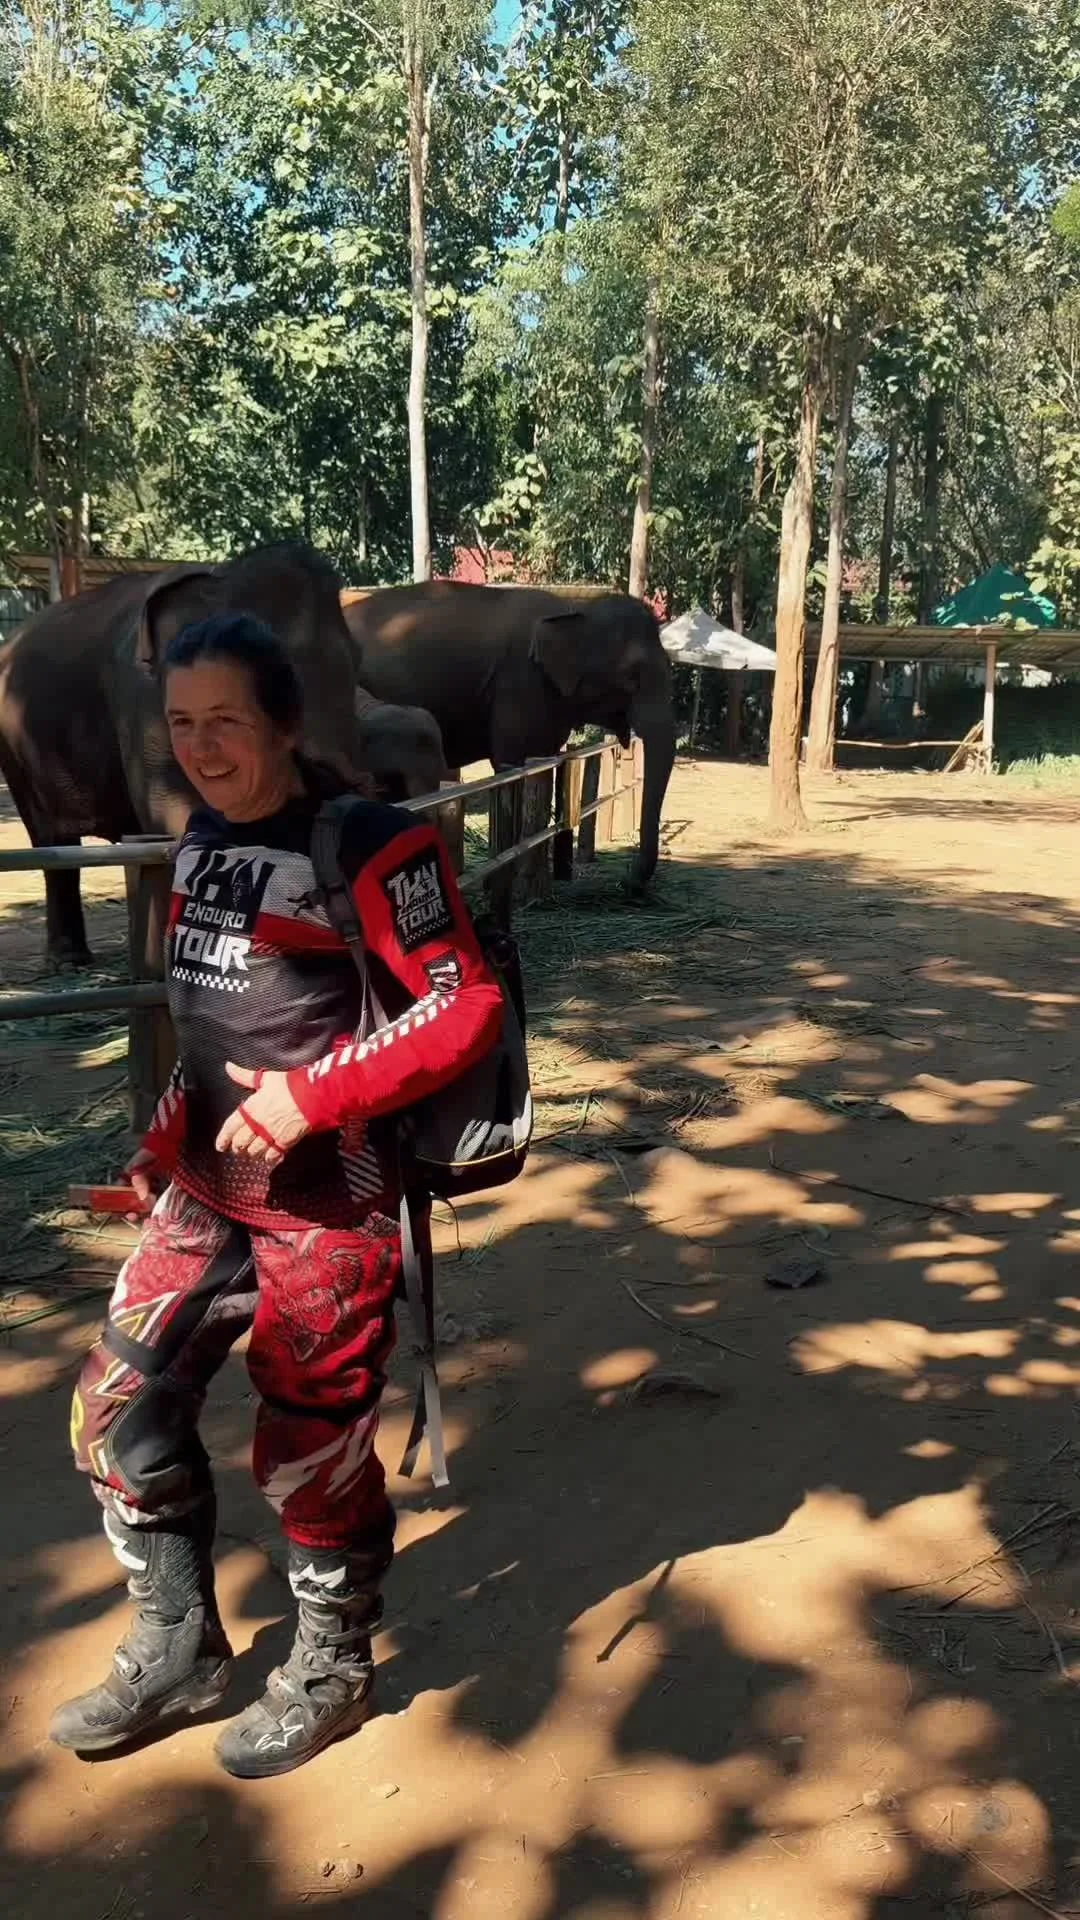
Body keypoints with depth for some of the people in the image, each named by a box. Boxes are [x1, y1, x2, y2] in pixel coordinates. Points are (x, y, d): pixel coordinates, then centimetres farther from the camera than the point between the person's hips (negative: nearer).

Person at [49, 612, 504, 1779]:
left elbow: (465, 1008, -19)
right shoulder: (200, 842, 8)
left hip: (328, 1197, -7)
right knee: (119, 1408, 11)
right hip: (206, 1186, 8)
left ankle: (330, 1672, 32)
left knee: (309, 1446, 6)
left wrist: (311, 1094, -23)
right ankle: (178, 1648, 33)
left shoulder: (365, 847, -16)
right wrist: (174, 1134, 12)